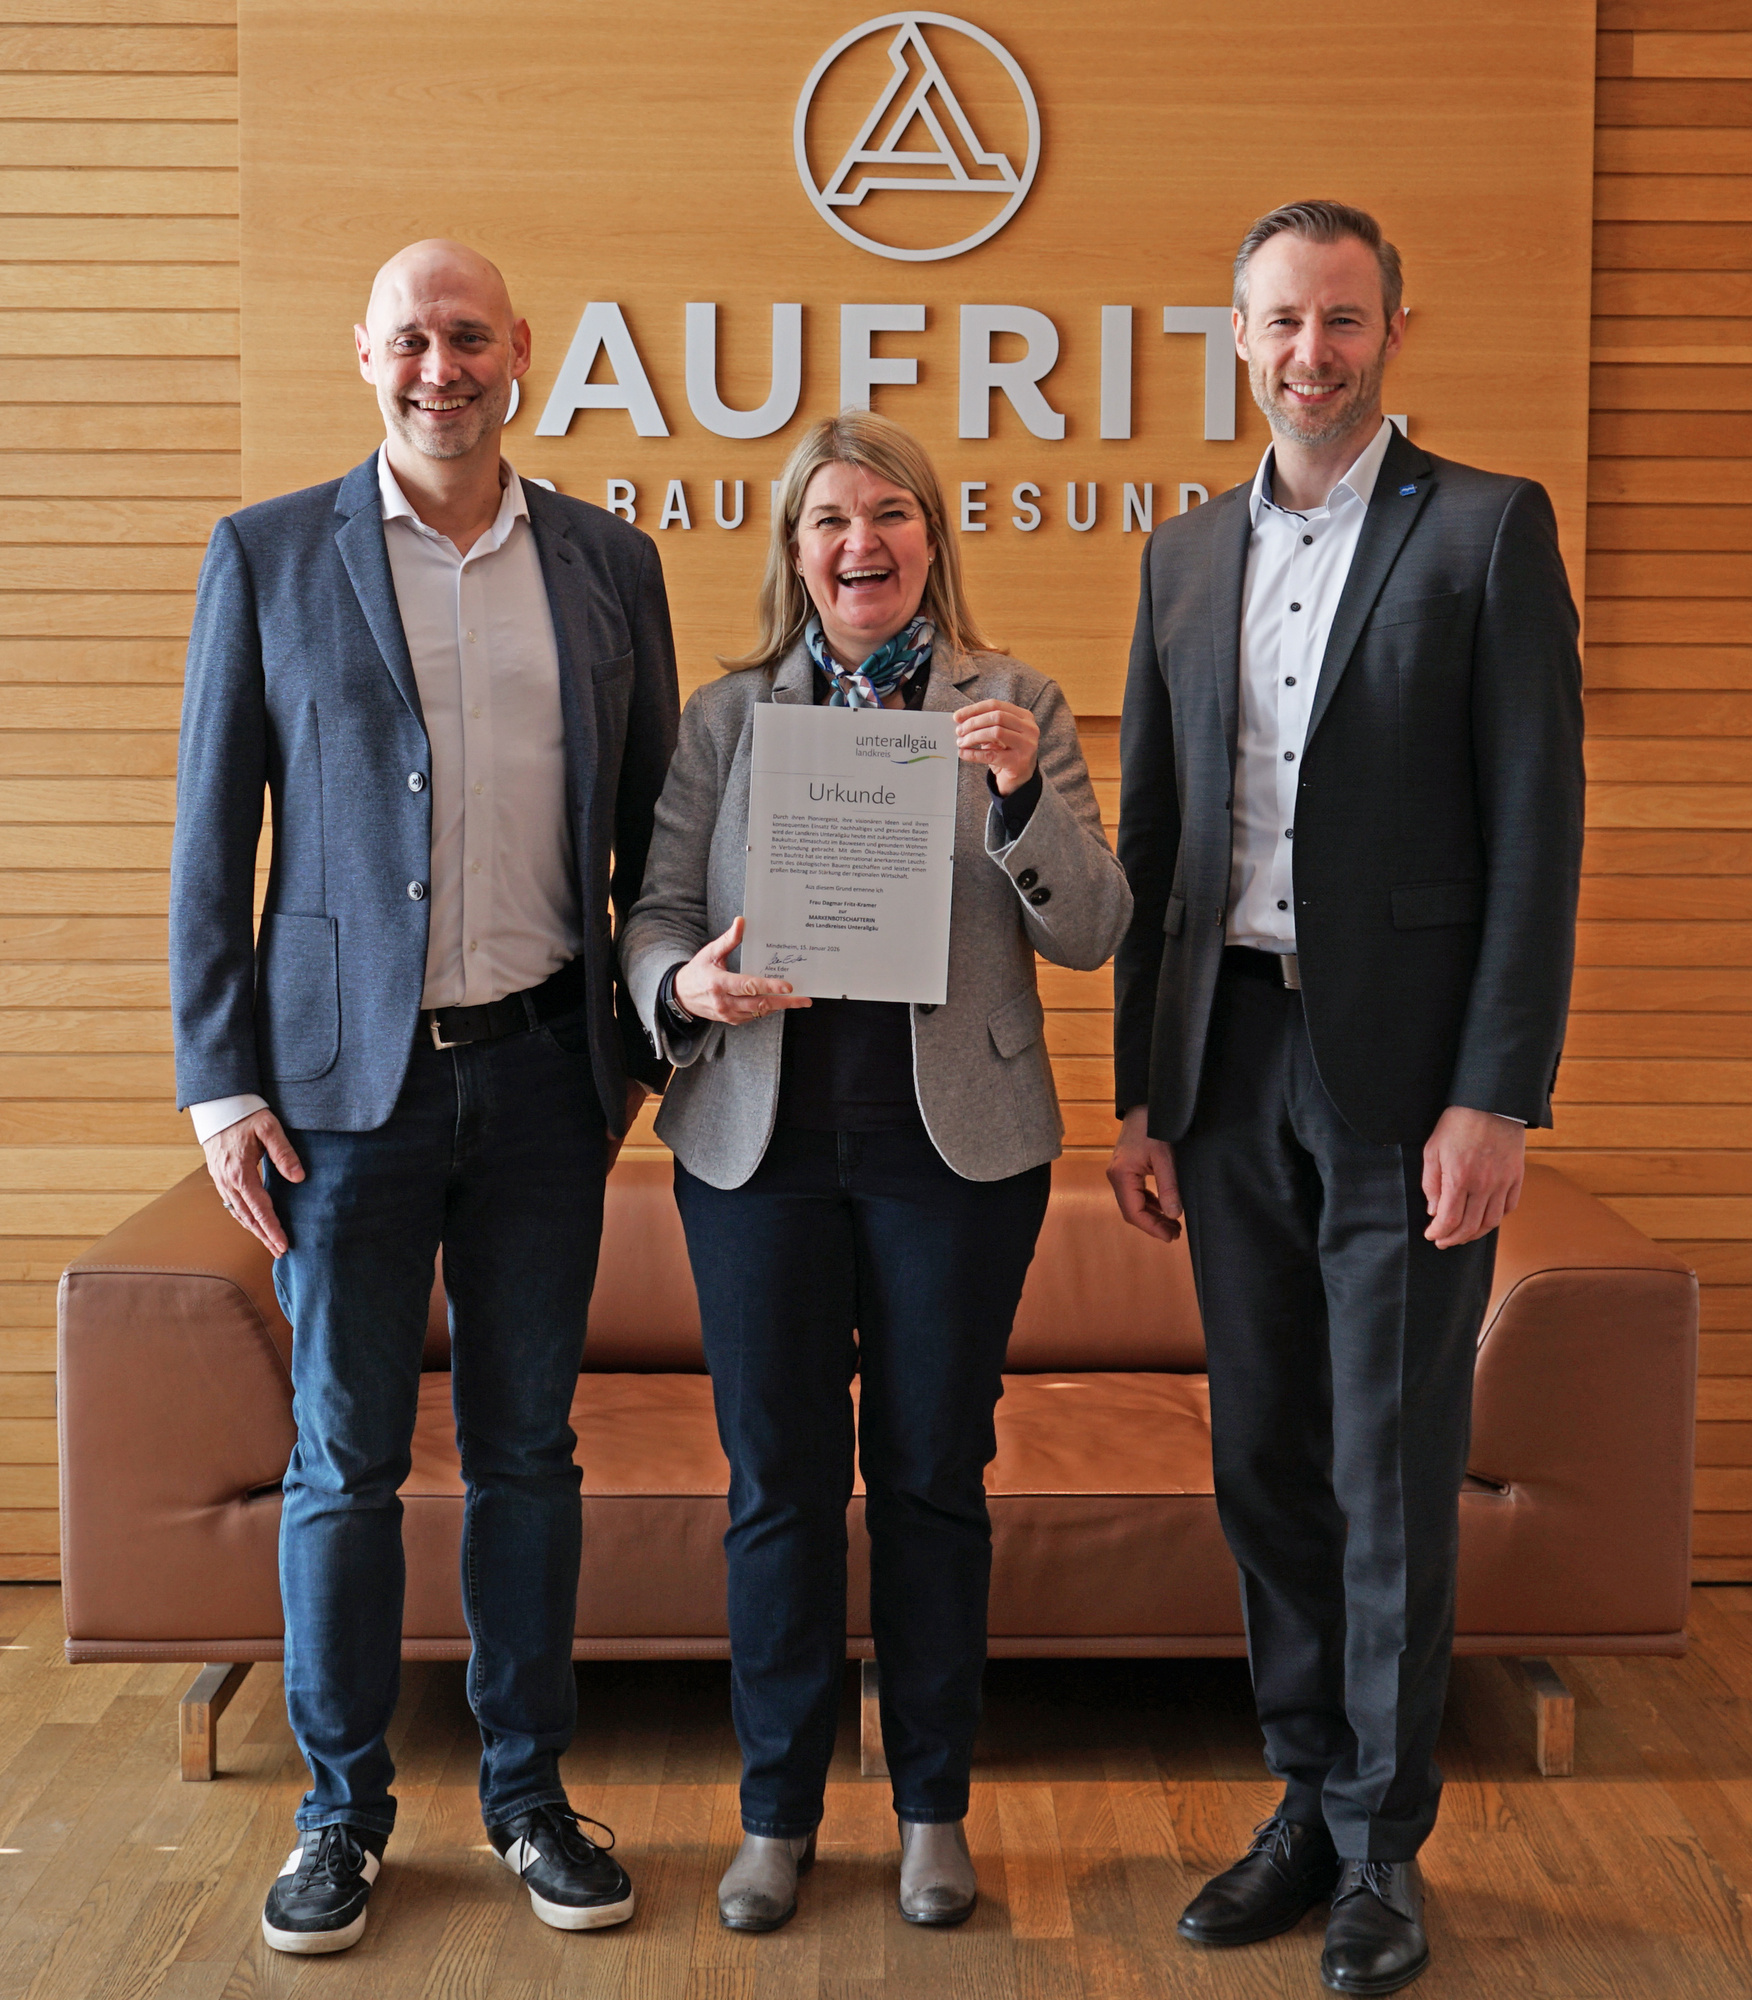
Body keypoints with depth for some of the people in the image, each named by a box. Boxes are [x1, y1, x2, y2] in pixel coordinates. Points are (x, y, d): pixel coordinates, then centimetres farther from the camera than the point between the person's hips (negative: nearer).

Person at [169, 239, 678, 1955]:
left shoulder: (609, 563, 7)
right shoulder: (269, 557, 2)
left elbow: (646, 827, 12)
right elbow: (211, 834, 1)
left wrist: (644, 1043, 7)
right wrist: (221, 1080, -4)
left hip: (542, 1068, 2)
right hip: (349, 1074, -1)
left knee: (527, 1447, 11)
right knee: (345, 1459, 7)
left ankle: (527, 1790, 26)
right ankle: (340, 1808, 23)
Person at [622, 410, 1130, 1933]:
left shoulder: (1016, 705, 3)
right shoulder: (727, 714, 7)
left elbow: (1092, 934, -3)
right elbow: (655, 909, 5)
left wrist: (1022, 792, -20)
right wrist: (686, 985, -17)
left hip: (956, 1146, -1)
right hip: (763, 1138, 1)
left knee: (934, 1476, 8)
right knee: (778, 1479, 7)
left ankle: (935, 1807, 24)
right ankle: (779, 1812, 23)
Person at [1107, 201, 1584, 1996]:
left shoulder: (1487, 530, -2)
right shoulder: (1187, 556, 13)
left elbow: (1536, 829, -7)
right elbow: (1153, 835, 14)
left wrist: (1497, 1098, -13)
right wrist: (1140, 1090, 10)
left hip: (1403, 1072, -4)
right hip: (1231, 1068, 5)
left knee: (1392, 1476, 3)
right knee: (1265, 1462, 11)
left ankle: (1384, 1847, 18)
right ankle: (1306, 1801, 27)